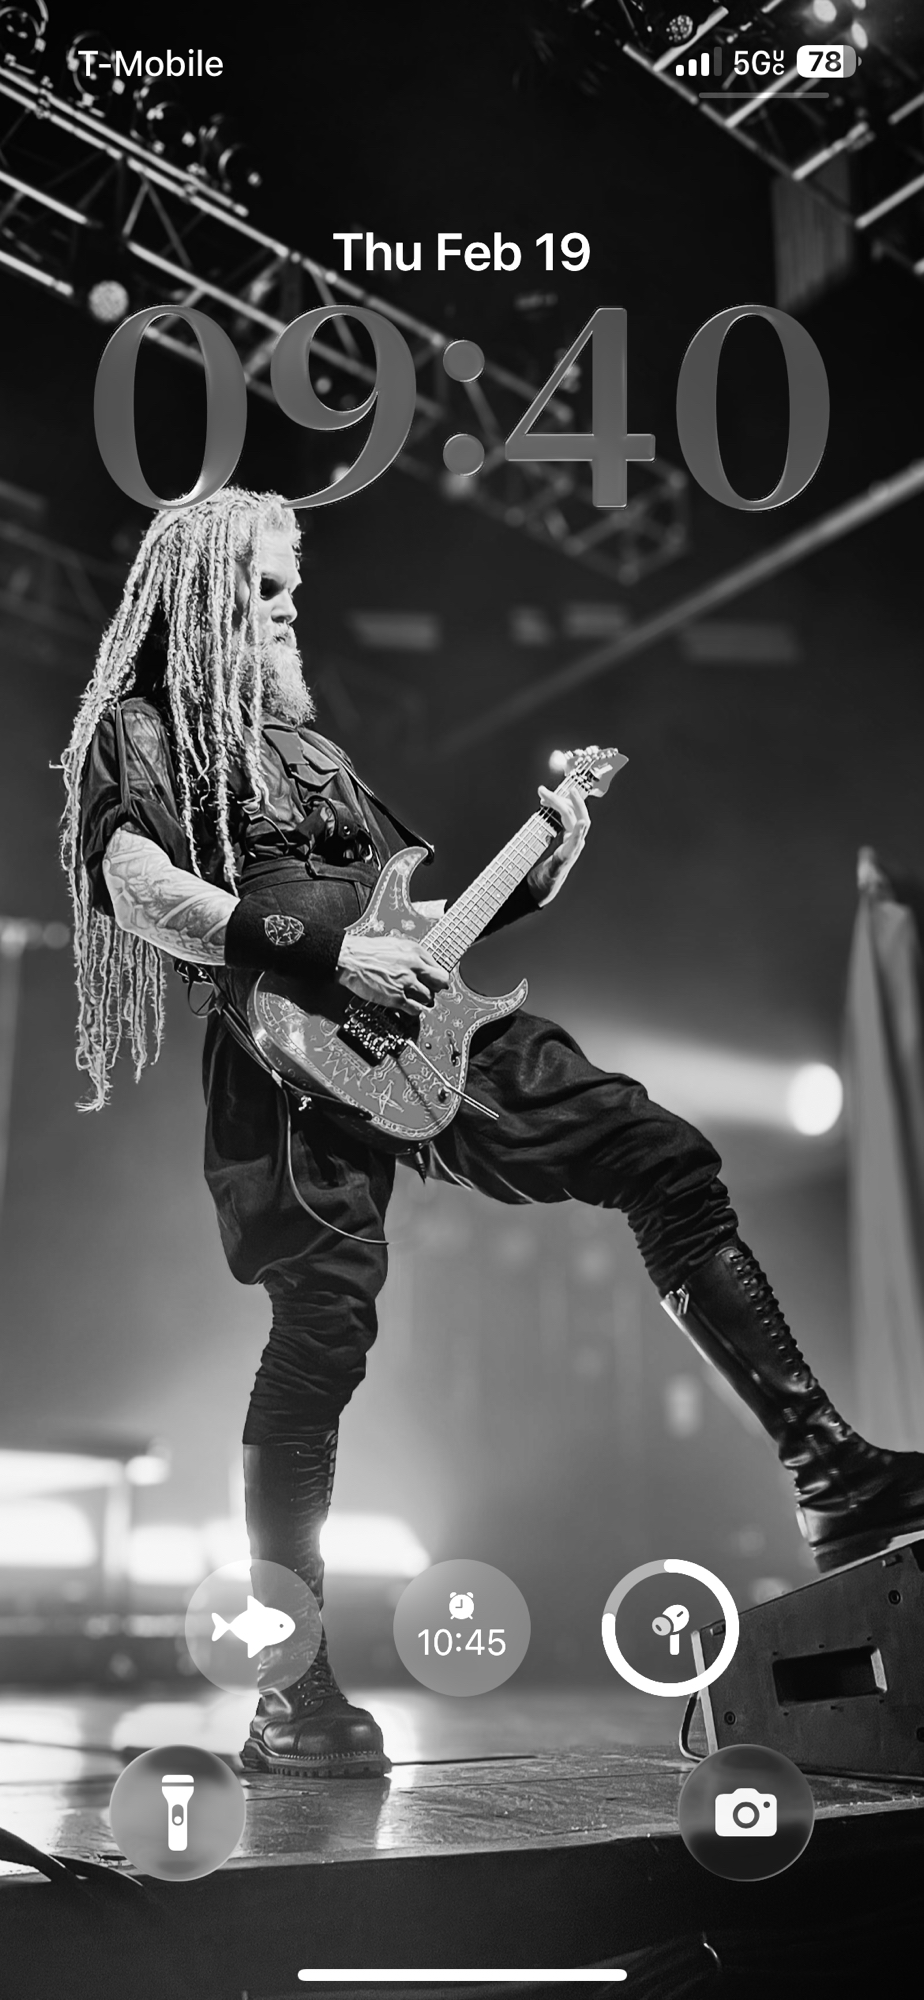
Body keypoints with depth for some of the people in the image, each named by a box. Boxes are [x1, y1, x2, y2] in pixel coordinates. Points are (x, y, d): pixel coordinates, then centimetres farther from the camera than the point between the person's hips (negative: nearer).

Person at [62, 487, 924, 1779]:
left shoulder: (298, 742, 30)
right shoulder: (138, 732, 7)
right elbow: (142, 894, -13)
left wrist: (531, 883, 13)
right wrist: (332, 950, -19)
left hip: (416, 1024, 7)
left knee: (667, 1160, -4)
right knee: (323, 1326, -17)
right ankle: (293, 1701, -5)